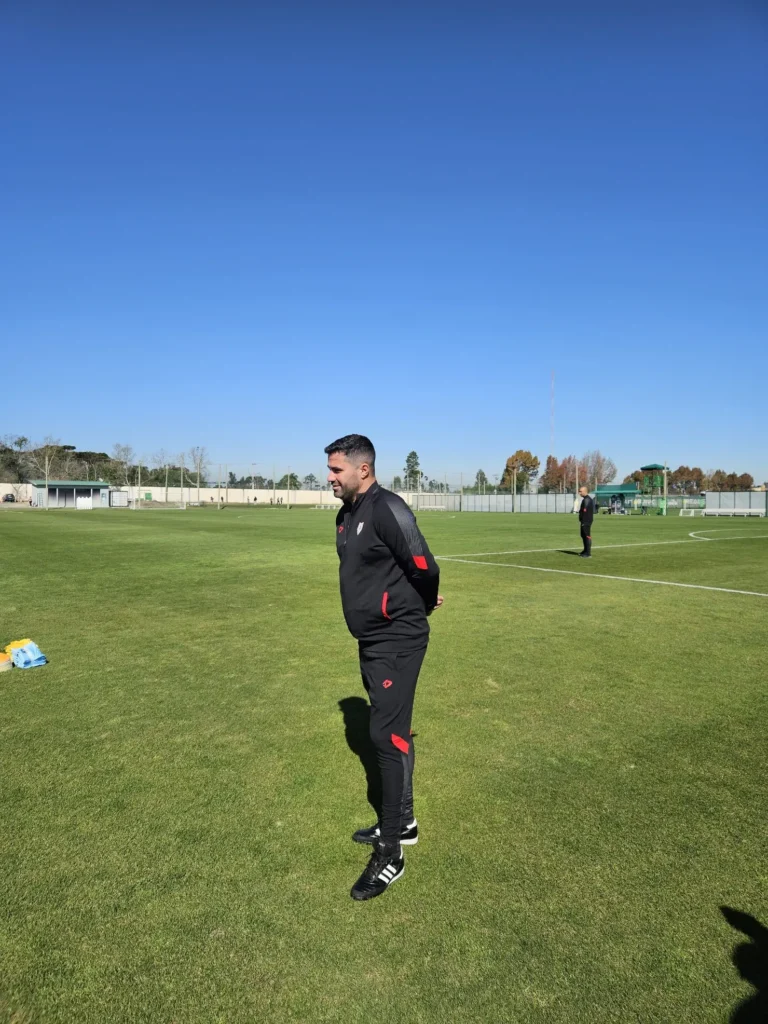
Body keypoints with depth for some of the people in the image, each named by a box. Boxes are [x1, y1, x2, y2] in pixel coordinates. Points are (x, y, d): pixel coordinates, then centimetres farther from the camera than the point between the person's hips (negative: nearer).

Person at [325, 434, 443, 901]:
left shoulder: (387, 509, -19)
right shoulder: (347, 514, 9)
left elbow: (425, 568, -22)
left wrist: (419, 609, -2)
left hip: (397, 642, -9)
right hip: (371, 640, 9)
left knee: (388, 736, -5)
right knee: (393, 731, 18)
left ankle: (390, 855, 9)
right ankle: (404, 823, 35)